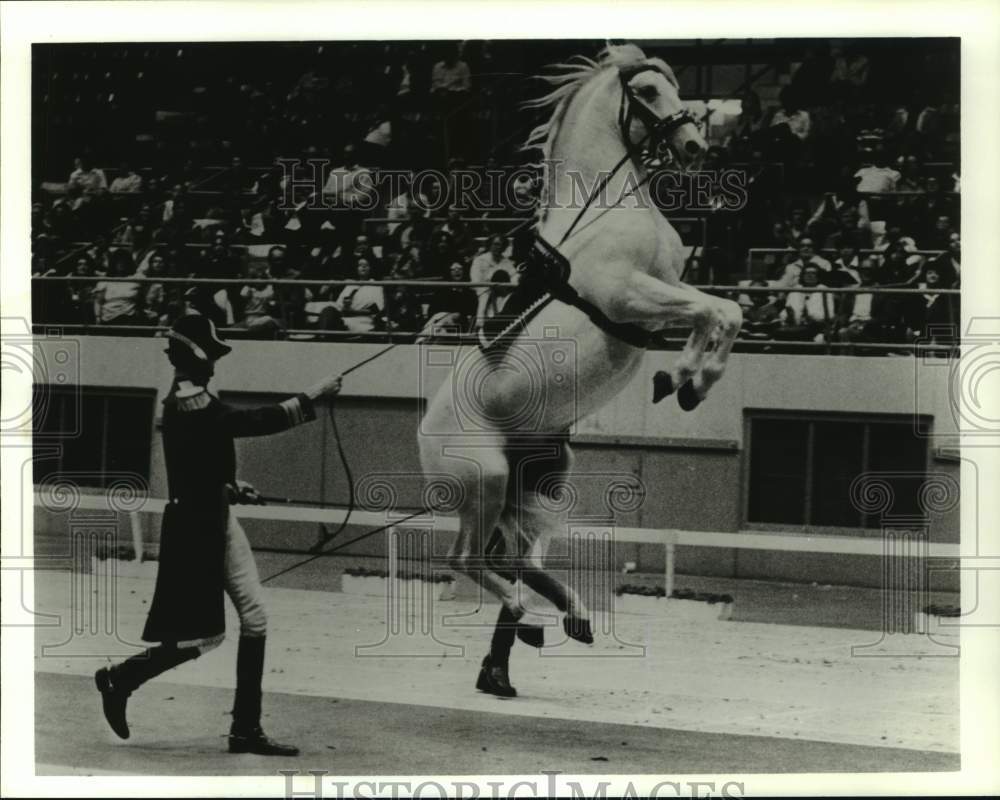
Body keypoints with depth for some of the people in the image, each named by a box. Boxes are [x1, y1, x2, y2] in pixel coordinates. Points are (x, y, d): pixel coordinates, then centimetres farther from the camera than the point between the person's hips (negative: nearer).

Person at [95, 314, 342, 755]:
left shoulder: (189, 400, 12)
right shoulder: (189, 404, -19)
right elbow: (256, 422, -28)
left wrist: (231, 486, 5)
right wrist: (312, 395, -23)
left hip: (216, 519, 10)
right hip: (196, 525, -10)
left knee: (254, 617, 5)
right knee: (205, 633, -2)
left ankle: (246, 729, 9)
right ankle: (119, 677, 17)